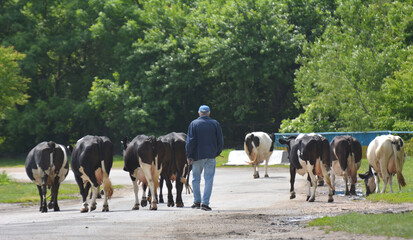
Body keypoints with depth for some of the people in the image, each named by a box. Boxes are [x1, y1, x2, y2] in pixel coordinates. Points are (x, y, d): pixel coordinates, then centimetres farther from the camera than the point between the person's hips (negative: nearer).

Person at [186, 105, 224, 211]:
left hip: (197, 155, 0)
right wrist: (217, 153, 17)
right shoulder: (215, 123, 4)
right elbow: (220, 141, 4)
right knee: (209, 179, 0)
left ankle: (197, 201, 17)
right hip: (211, 156, 0)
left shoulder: (193, 124, 0)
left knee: (196, 179, 14)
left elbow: (190, 141, -5)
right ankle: (205, 203, -6)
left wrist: (189, 156, -1)